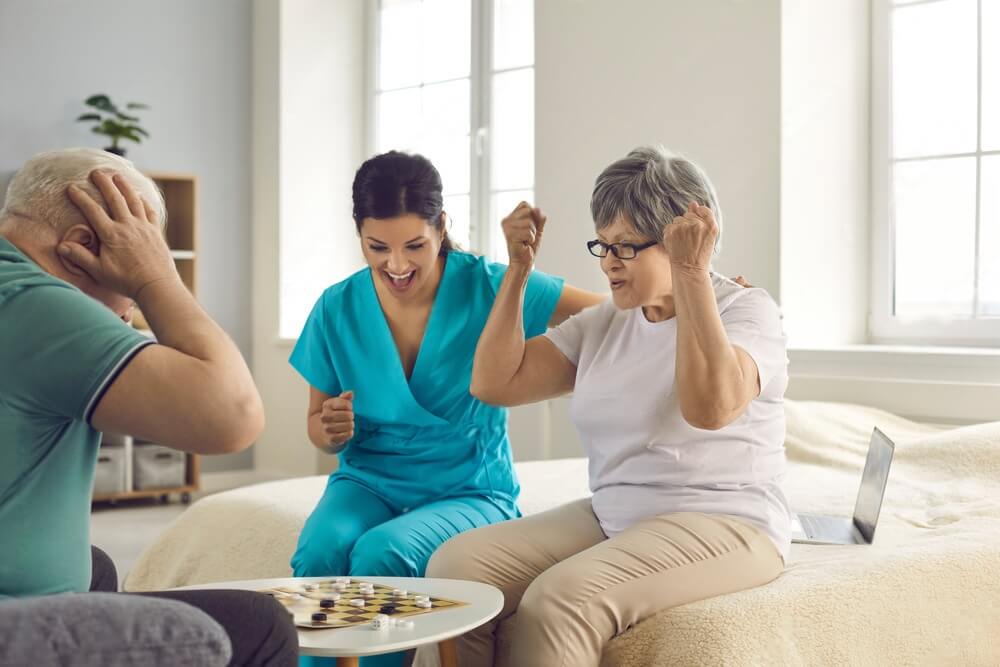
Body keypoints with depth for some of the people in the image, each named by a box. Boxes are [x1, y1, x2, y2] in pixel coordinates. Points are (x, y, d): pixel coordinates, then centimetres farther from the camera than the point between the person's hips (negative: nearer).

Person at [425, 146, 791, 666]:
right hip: (609, 519, 7)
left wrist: (690, 273, -26)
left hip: (721, 527, -6)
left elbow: (710, 406, -27)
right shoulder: (603, 324, 14)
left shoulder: (747, 310, -5)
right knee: (455, 565, -16)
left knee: (561, 599, -32)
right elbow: (493, 383, 9)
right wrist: (518, 270, 6)